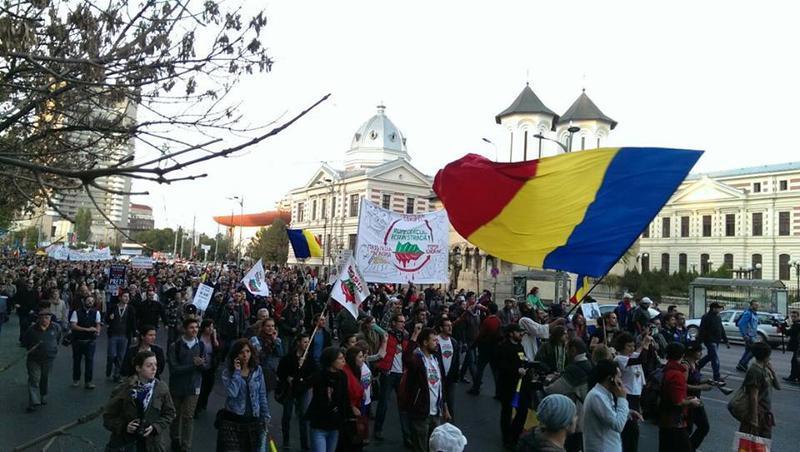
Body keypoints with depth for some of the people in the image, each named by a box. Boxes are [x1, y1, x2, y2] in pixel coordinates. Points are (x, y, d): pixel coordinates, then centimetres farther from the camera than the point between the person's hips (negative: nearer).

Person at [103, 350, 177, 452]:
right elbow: (108, 416, -4)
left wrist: (155, 427, -13)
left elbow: (169, 413, 2)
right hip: (124, 443, -1)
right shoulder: (123, 390, -12)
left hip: (150, 443, 1)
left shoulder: (161, 388, -7)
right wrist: (124, 427, -19)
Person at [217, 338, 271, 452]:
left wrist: (266, 416, 6)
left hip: (253, 420, 2)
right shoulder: (228, 371, -6)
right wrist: (237, 372, -19)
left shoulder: (257, 370, 1)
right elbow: (232, 393, -23)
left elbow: (262, 395, 7)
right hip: (232, 420, -2)